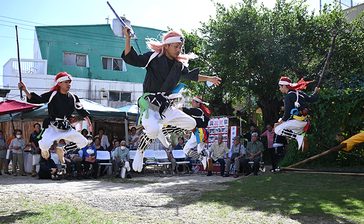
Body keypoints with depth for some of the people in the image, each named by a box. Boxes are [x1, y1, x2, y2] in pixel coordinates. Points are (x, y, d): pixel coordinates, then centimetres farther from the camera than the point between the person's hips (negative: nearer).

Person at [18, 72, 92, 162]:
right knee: (44, 144, -29)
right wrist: (25, 90, -22)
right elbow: (36, 99, -9)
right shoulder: (52, 94, -7)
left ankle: (61, 149, 25)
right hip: (53, 128, -4)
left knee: (83, 142, 2)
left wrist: (89, 123, 5)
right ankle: (44, 150, 14)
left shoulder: (73, 97, 3)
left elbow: (82, 111, 9)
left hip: (67, 129, 5)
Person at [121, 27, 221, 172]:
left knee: (191, 124, 8)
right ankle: (139, 152, -4)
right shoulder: (154, 57, -6)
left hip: (166, 106, 7)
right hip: (149, 103, -7)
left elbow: (190, 75, 30)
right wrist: (127, 39, -23)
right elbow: (131, 59, -12)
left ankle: (162, 131, 25)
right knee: (152, 130, -34)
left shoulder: (179, 65, 12)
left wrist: (209, 79, 34)